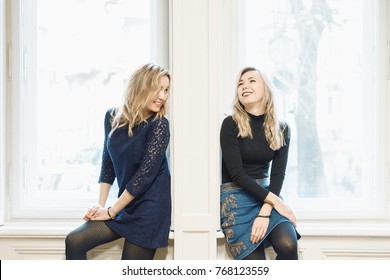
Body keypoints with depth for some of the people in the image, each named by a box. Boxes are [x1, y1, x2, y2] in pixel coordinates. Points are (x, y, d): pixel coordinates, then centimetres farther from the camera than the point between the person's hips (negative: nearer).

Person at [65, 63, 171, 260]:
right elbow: (108, 163, 10)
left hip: (149, 208, -5)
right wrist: (100, 205, 2)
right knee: (74, 242, -5)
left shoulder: (159, 125, -13)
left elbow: (145, 174, -16)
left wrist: (111, 211, -11)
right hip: (125, 206, 6)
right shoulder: (112, 117, 3)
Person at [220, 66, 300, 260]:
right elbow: (235, 173, -12)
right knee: (255, 265, -16)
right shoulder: (231, 124, -7)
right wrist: (275, 200, -15)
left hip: (267, 195, 3)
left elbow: (277, 174, -2)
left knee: (288, 245, -23)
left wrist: (265, 212, -16)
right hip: (236, 197, -3)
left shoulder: (281, 129, 4)